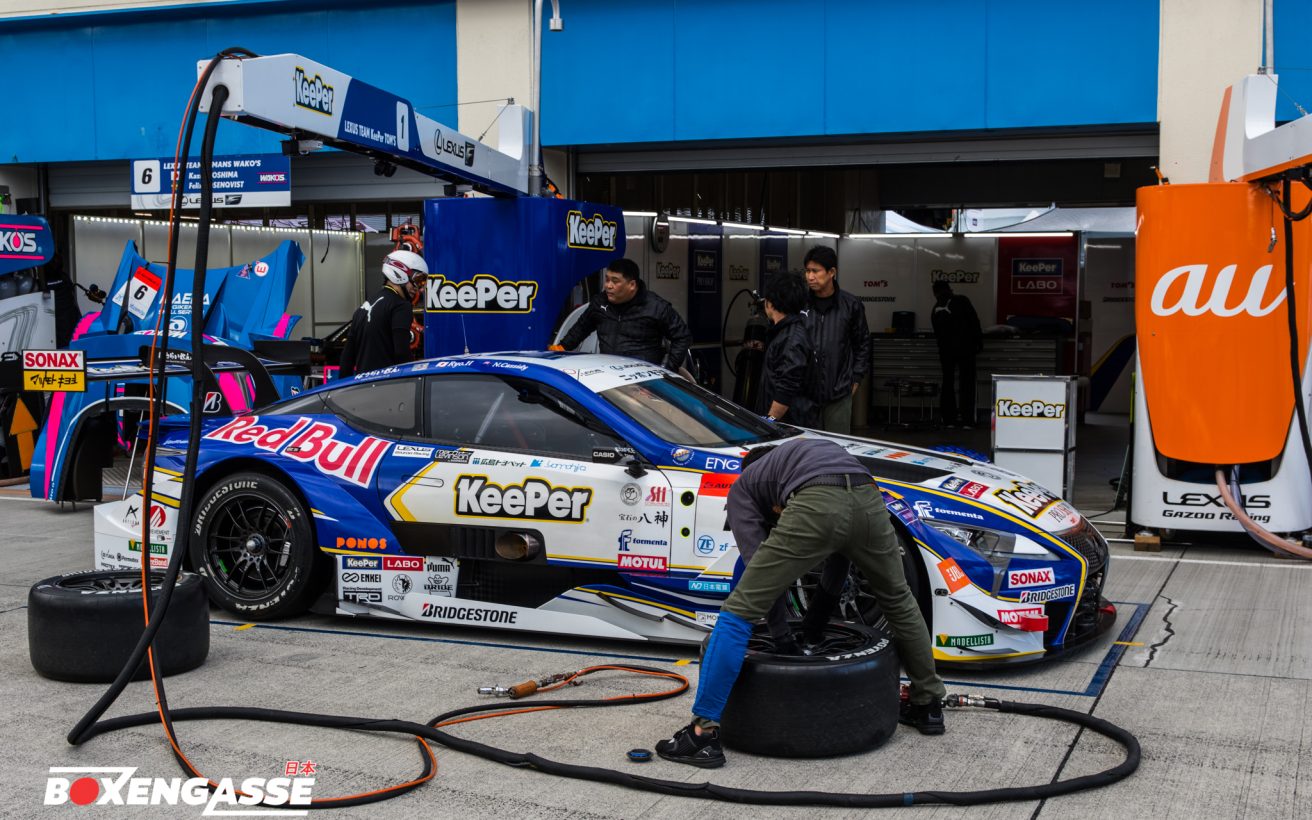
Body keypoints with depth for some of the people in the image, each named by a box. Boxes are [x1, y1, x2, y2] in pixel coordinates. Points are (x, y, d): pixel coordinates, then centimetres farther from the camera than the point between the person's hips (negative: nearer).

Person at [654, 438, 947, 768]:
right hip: (868, 498, 5)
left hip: (816, 505, -5)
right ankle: (928, 704, 45)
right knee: (898, 600, 32)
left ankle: (703, 734, 1)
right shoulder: (810, 448, 45)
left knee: (738, 613, 4)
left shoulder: (742, 487, 32)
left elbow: (757, 560, 19)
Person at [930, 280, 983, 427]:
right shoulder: (961, 301, -5)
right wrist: (979, 342, -4)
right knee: (967, 383, 1)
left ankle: (949, 419, 6)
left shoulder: (936, 310, 6)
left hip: (946, 349, 3)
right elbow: (974, 321, -9)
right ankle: (967, 420, -3)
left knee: (947, 382, 9)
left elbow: (937, 334, 10)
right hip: (965, 348, -3)